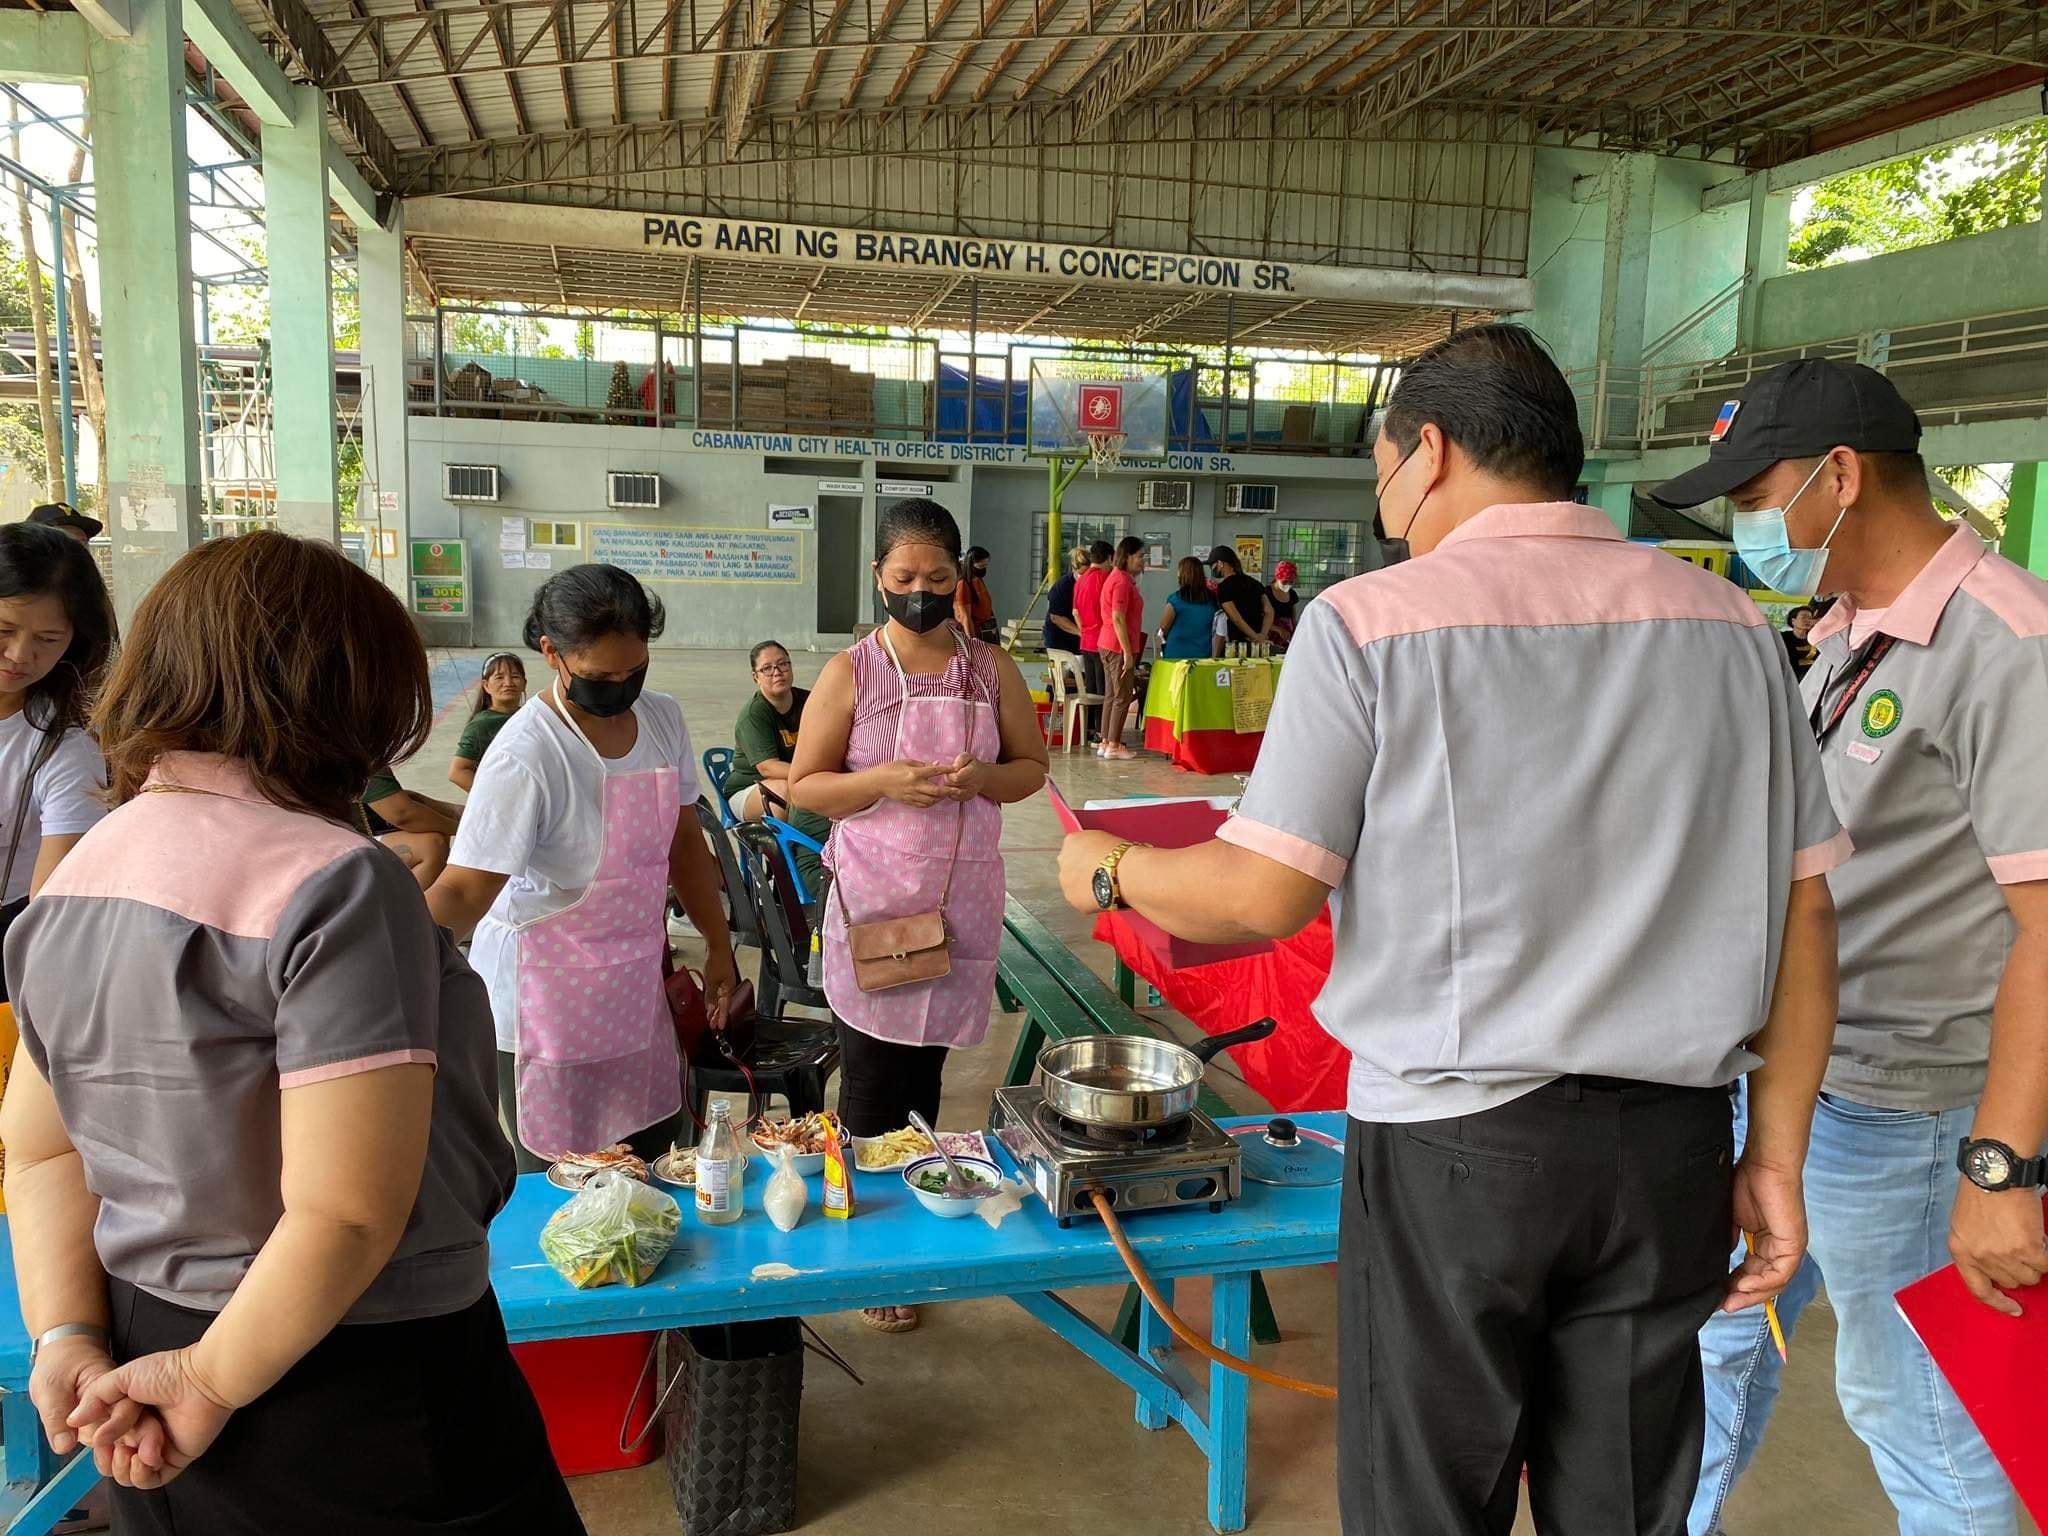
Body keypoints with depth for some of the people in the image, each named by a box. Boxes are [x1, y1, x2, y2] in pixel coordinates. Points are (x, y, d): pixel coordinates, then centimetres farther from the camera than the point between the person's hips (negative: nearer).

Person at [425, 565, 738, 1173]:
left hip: (634, 980, 6)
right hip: (547, 998, -6)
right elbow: (464, 890, -25)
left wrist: (718, 945, 14)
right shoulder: (526, 756, -21)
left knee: (654, 1146, 15)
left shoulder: (663, 719, 0)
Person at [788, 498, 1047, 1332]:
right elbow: (804, 784, -2)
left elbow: (1032, 767, 9)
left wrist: (985, 777, -13)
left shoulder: (991, 667, 3)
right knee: (872, 1073, 1)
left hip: (962, 897, 2)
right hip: (874, 899, -2)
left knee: (927, 1063, 12)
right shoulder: (850, 672, -5)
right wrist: (883, 782, -20)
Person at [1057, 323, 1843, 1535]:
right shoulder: (1727, 620, 5)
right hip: (1671, 1140, 5)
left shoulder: (1370, 621, -9)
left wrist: (1107, 870, 7)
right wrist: (1777, 1153, 11)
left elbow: (1265, 895, -11)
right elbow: (1803, 903, 5)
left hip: (1454, 1139, -4)